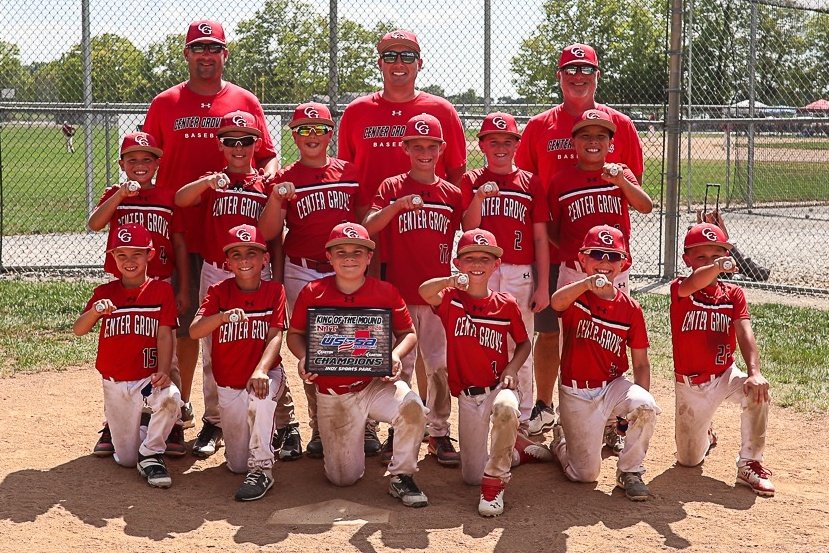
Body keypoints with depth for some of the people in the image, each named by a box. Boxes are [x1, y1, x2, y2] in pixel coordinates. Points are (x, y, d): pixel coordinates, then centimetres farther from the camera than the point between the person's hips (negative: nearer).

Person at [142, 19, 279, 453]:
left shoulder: (246, 102, 8)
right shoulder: (165, 104, 8)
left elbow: (268, 156, 9)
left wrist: (266, 178, -13)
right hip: (179, 233, 0)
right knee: (184, 324, 5)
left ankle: (219, 413, 12)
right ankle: (180, 407, 15)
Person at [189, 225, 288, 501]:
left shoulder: (274, 291, -7)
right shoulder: (219, 292, -7)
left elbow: (275, 336, -15)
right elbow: (194, 331, -20)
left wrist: (261, 371, -32)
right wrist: (223, 316, -40)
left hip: (266, 373, -2)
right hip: (229, 385, 2)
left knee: (261, 395, -40)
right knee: (237, 465, 4)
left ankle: (262, 469, -25)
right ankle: (265, 432, 39)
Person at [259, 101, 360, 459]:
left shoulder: (350, 173, 7)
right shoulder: (285, 179, 3)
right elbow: (269, 234, -2)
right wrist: (275, 200, -18)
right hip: (301, 272, 0)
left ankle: (363, 426, 7)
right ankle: (319, 428, 13)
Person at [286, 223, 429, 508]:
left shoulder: (386, 293, -6)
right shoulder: (312, 292, -6)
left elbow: (408, 333, 4)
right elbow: (295, 334, 5)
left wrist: (395, 355, -17)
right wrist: (304, 358, -15)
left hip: (375, 383, 0)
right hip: (332, 394, 0)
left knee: (412, 407, -35)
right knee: (343, 478, 4)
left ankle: (401, 477, -10)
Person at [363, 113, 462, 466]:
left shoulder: (452, 194, 8)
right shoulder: (392, 188, 3)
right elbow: (368, 228, -12)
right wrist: (397, 205, -25)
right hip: (400, 294, -1)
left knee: (441, 367, 3)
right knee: (398, 366, 5)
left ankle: (439, 433, 13)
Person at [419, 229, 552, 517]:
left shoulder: (506, 304, -2)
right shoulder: (451, 299, -5)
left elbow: (524, 343, 10)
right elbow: (425, 291, -27)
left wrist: (511, 369, -9)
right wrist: (451, 281, -49)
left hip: (499, 387, -1)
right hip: (467, 396, 1)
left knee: (506, 408, -41)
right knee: (472, 476, 2)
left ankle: (495, 483, -19)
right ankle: (516, 448, 35)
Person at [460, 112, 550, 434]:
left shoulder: (530, 183, 8)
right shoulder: (471, 181, 7)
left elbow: (540, 238, 6)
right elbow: (468, 229, -3)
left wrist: (543, 285, 1)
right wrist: (479, 197, -20)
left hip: (520, 275, 0)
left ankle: (522, 420, 13)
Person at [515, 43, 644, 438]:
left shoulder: (621, 125, 4)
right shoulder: (539, 127, 5)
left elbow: (635, 186, 11)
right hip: (552, 246, 0)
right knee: (548, 329, 7)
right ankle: (544, 407, 21)